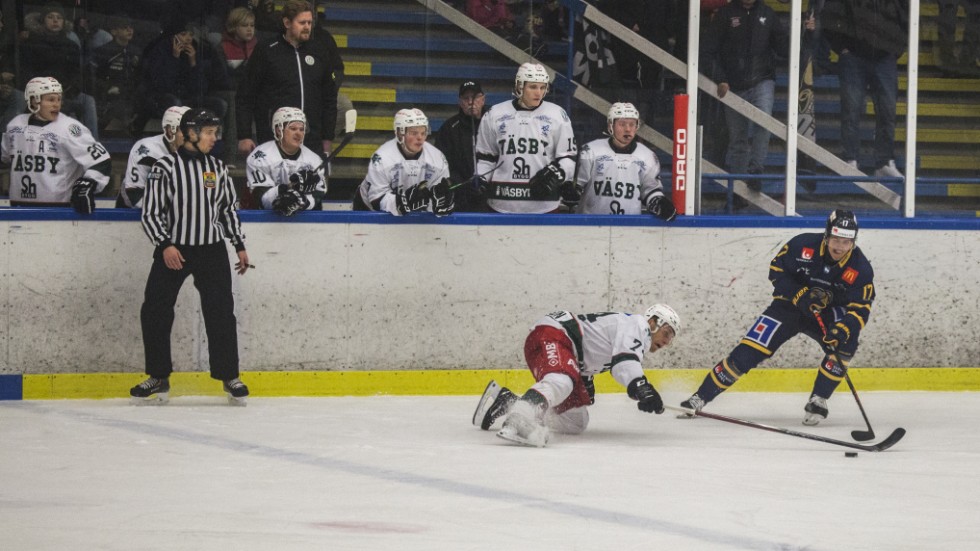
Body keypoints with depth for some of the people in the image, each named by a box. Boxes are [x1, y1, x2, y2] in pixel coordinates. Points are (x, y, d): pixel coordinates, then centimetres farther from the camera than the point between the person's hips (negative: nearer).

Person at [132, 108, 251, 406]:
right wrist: (165, 245, -17)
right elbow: (150, 213, -6)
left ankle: (229, 376, 8)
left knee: (221, 312, -3)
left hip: (212, 250, 2)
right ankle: (159, 378, 8)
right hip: (173, 250, -2)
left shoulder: (218, 168, 8)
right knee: (154, 312, -4)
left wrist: (240, 246, 13)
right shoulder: (165, 168, -5)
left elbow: (228, 210, 17)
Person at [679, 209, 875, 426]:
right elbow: (777, 271, -9)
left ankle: (817, 401, -14)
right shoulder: (803, 245, -20)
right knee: (750, 349, -12)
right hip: (790, 305, -1)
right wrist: (800, 295, -24)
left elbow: (861, 309, -21)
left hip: (828, 312, 1)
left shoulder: (860, 268, -19)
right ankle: (701, 396, -6)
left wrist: (843, 329, -40)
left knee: (845, 342, -29)